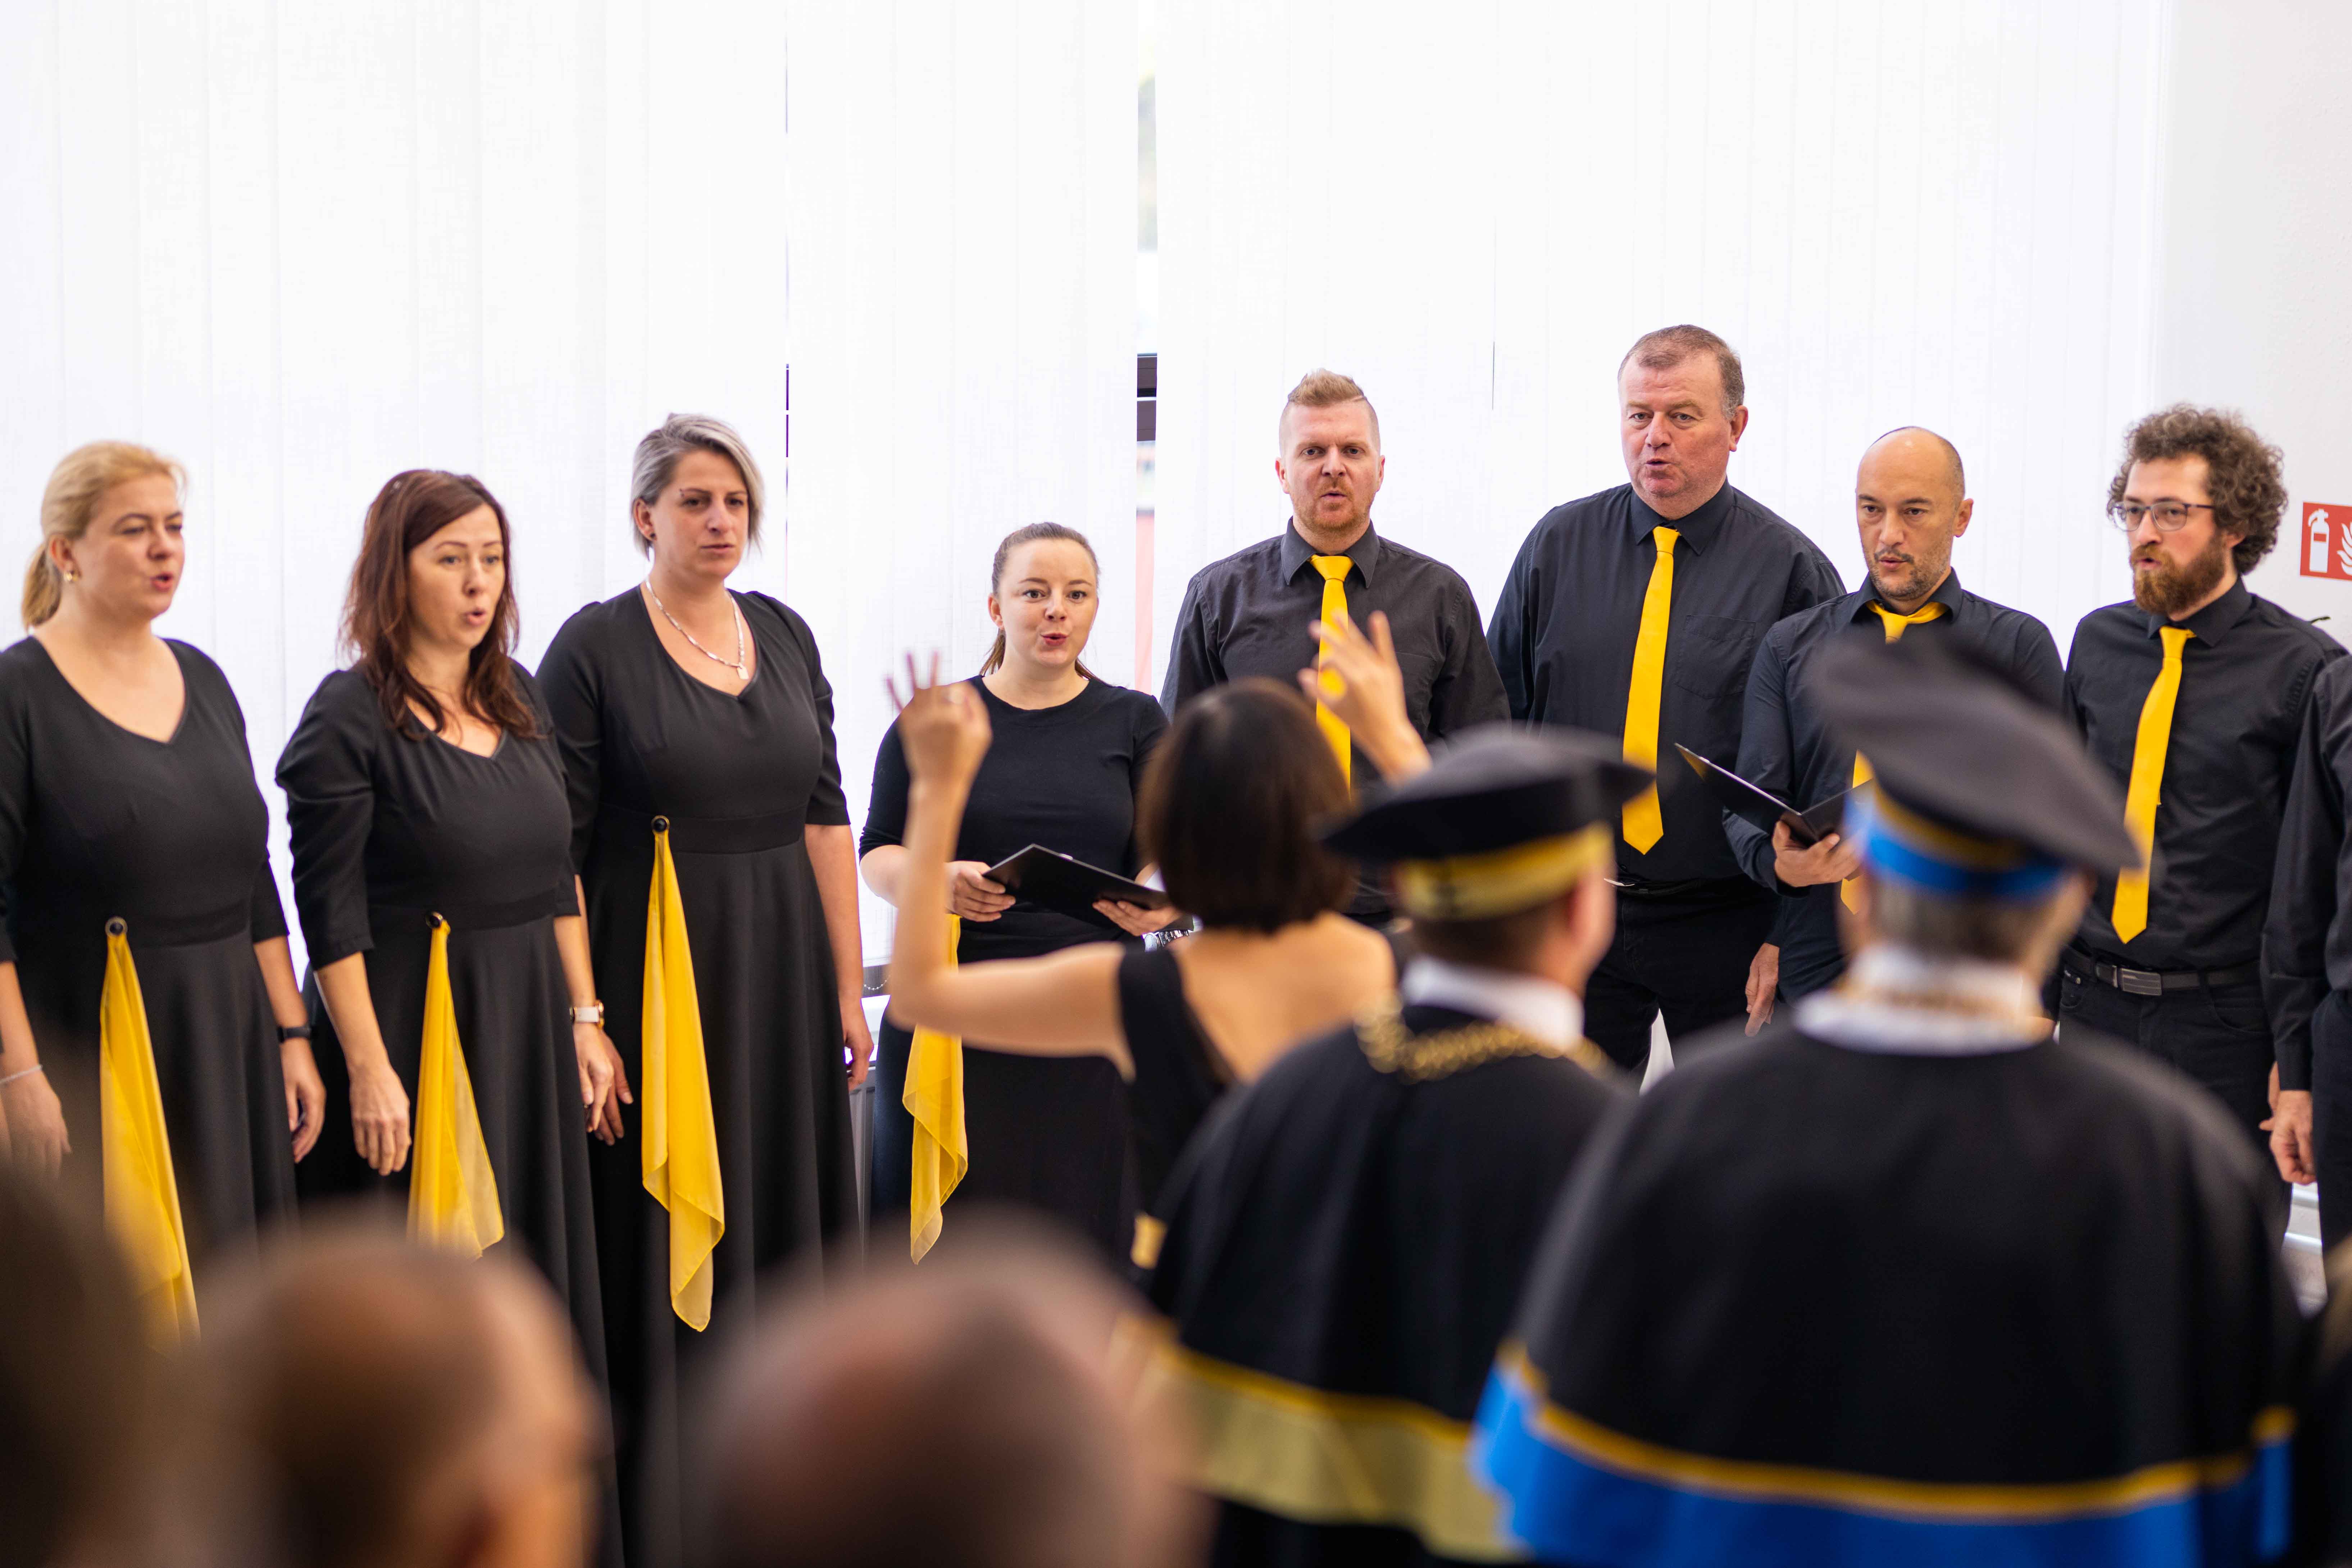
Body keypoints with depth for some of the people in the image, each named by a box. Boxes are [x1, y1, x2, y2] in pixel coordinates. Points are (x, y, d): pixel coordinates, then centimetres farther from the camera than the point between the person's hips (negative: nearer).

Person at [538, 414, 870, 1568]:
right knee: (661, 1251, 0)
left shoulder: (785, 636, 9)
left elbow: (826, 818, 10)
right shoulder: (594, 648, -7)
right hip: (654, 980, -5)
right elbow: (554, 852, -9)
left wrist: (849, 989, 7)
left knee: (780, 1232, 10)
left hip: (783, 971, 5)